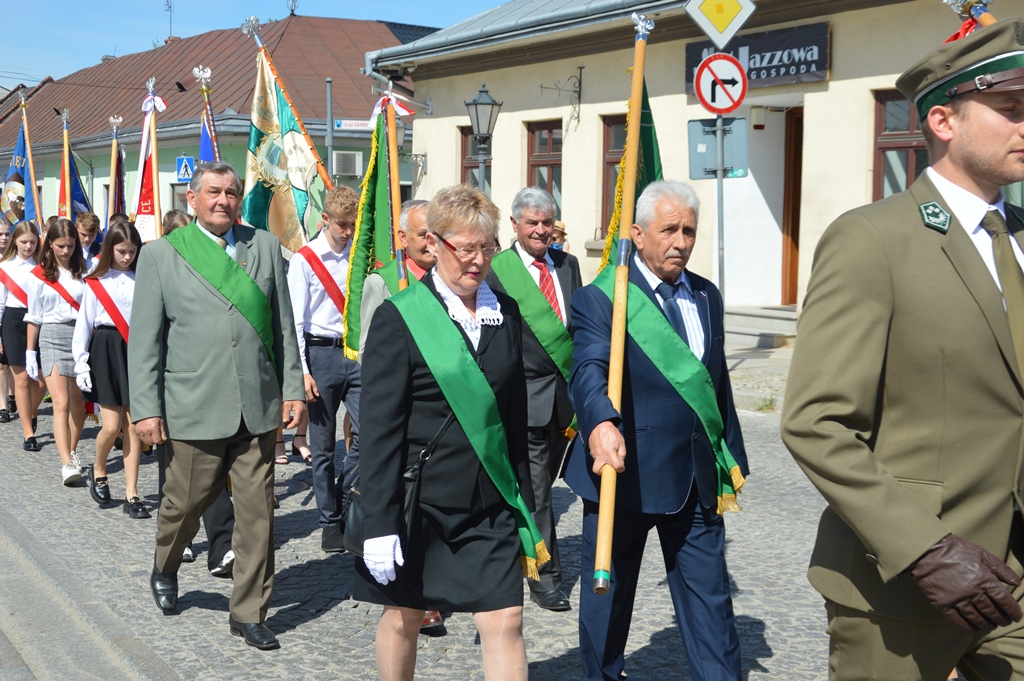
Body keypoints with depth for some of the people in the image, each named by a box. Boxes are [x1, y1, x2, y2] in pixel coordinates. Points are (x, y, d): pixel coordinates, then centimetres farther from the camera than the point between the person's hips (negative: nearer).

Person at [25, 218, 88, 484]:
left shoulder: (83, 271, 5)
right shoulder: (39, 275, 4)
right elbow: (33, 318, 8)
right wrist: (30, 354, 6)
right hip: (52, 337, -2)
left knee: (78, 402, 9)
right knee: (61, 403, -12)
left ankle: (72, 452, 27)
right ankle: (67, 464, -17)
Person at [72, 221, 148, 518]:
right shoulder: (95, 283, 1)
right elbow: (83, 324, 1)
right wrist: (81, 363, -3)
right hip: (106, 351, -2)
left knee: (133, 425, 2)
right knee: (112, 426, -6)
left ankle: (132, 494, 8)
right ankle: (98, 470, 25)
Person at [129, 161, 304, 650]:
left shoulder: (265, 247, 8)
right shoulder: (161, 254, 2)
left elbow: (283, 325, 10)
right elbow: (144, 338, 0)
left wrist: (292, 388, 5)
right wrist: (145, 407, -5)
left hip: (259, 407, 2)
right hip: (194, 406, -2)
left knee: (257, 512, 4)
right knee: (185, 502, 10)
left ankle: (248, 613, 17)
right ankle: (164, 569, 42)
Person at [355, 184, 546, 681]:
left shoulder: (505, 313, 5)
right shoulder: (399, 317, -9)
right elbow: (379, 429, -11)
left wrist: (524, 504, 12)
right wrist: (380, 524, -14)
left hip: (490, 504, 4)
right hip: (418, 501, -3)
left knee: (505, 621, 0)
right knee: (403, 617, 12)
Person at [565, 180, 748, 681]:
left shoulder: (707, 297, 11)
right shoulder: (599, 299, -9)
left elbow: (718, 383, 16)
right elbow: (589, 370, -26)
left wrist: (731, 459, 15)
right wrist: (600, 425, -45)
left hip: (696, 477, 5)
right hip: (626, 471, -4)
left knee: (709, 596, 6)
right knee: (608, 591, 11)